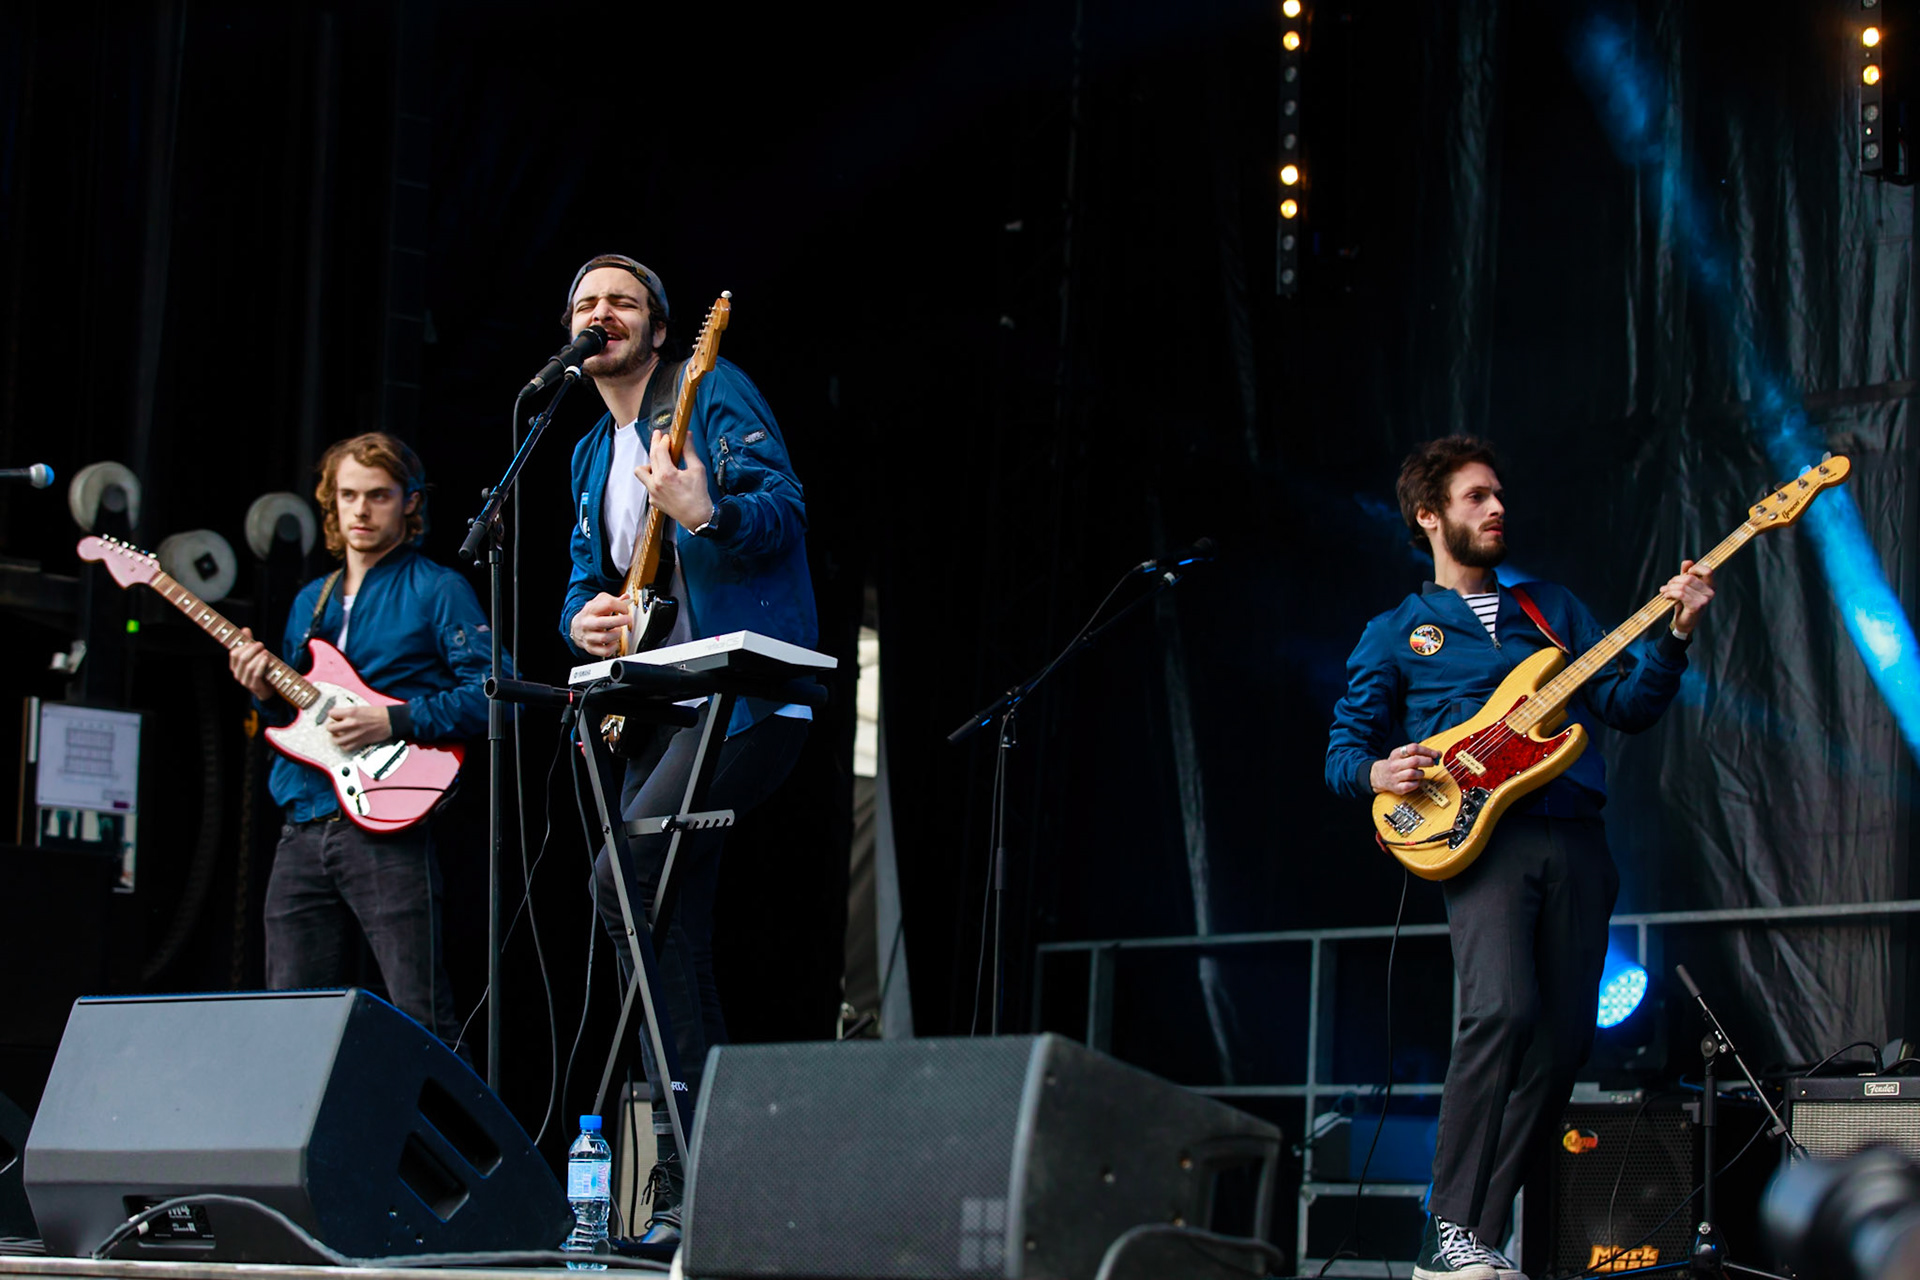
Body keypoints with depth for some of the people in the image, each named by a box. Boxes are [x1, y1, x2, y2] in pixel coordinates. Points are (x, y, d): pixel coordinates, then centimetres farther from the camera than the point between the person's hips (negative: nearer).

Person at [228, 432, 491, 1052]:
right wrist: (268, 693, 4)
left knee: (422, 1020, -11)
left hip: (387, 829, -7)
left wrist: (394, 722, -16)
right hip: (303, 831, 7)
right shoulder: (310, 601, 21)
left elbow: (490, 693, -8)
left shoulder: (437, 591, 2)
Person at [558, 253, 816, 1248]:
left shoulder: (711, 394, -2)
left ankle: (692, 1170, -17)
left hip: (745, 693, -9)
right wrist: (582, 619, 3)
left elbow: (784, 506, -13)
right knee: (670, 940, 4)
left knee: (623, 880, -23)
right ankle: (692, 1182, 7)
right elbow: (585, 577, 27)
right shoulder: (592, 454, 22)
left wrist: (704, 514, -33)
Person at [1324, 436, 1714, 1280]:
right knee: (1504, 1010, -26)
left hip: (1575, 839, 4)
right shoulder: (1395, 634, 15)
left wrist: (1674, 637, -1)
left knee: (1563, 1041, -3)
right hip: (1482, 837, -4)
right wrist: (1377, 773, -10)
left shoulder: (1552, 608, 24)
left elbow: (1629, 706, 15)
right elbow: (1342, 751, 13)